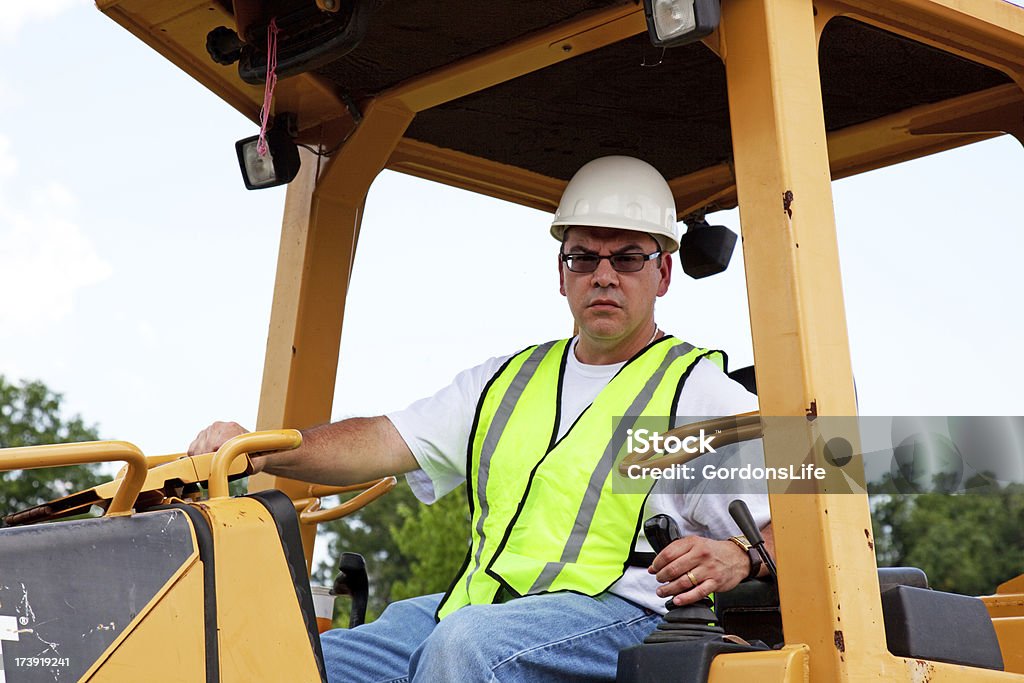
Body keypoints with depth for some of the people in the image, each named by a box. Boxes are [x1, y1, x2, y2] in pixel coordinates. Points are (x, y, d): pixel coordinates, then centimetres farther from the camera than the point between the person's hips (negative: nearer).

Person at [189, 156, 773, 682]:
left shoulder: (701, 391, 5)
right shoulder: (503, 382, 22)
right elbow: (385, 443, 13)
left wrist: (738, 556, -23)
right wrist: (259, 450, -2)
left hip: (616, 616, -5)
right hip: (474, 610, 6)